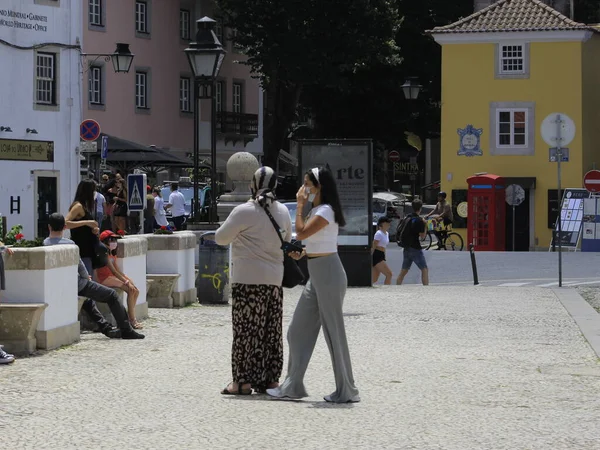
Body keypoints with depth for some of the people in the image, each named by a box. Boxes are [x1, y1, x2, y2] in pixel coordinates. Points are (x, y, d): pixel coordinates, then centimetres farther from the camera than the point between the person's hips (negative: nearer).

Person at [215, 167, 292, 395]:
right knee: (272, 332, 10)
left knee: (246, 330, -1)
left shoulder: (245, 211, -12)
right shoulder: (282, 211, 8)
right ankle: (271, 379, 14)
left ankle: (243, 381, 0)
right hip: (275, 279, 6)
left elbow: (221, 238, -5)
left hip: (248, 280, -6)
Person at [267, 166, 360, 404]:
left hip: (328, 274, -10)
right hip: (316, 276, 10)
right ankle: (293, 386, 13)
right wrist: (302, 252, 7)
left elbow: (301, 233, -21)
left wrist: (299, 206, -11)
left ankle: (346, 390, 4)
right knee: (298, 330, 9)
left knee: (333, 331, -4)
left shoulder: (325, 211, -14)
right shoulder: (316, 211, 15)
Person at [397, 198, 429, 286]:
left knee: (403, 271, 12)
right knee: (424, 270, -2)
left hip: (407, 248, 7)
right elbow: (422, 236, -10)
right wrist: (425, 225, -1)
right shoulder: (419, 220, -14)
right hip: (415, 248, -7)